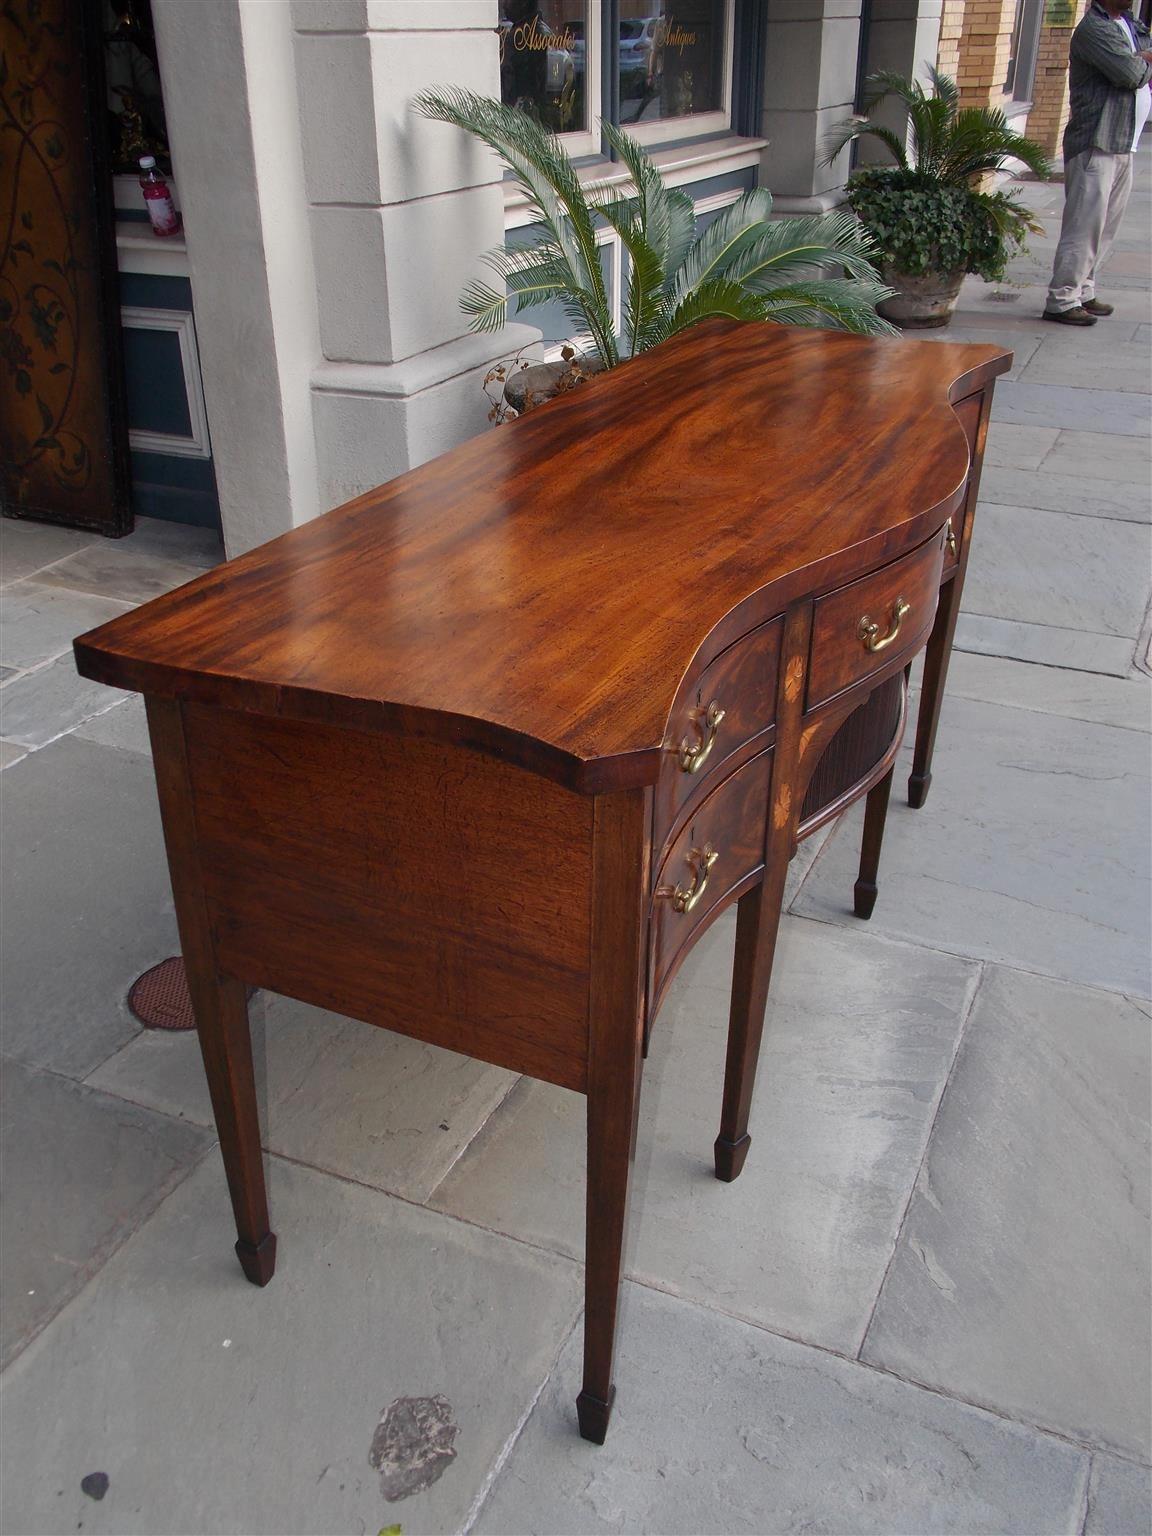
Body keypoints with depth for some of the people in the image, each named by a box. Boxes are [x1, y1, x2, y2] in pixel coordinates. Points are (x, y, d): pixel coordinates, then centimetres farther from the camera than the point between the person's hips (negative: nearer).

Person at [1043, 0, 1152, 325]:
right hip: (1096, 144, -9)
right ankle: (1062, 300, -7)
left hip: (1123, 146, 9)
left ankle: (1083, 292, 19)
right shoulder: (1093, 28, -12)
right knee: (1085, 225, -10)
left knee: (1106, 227, 11)